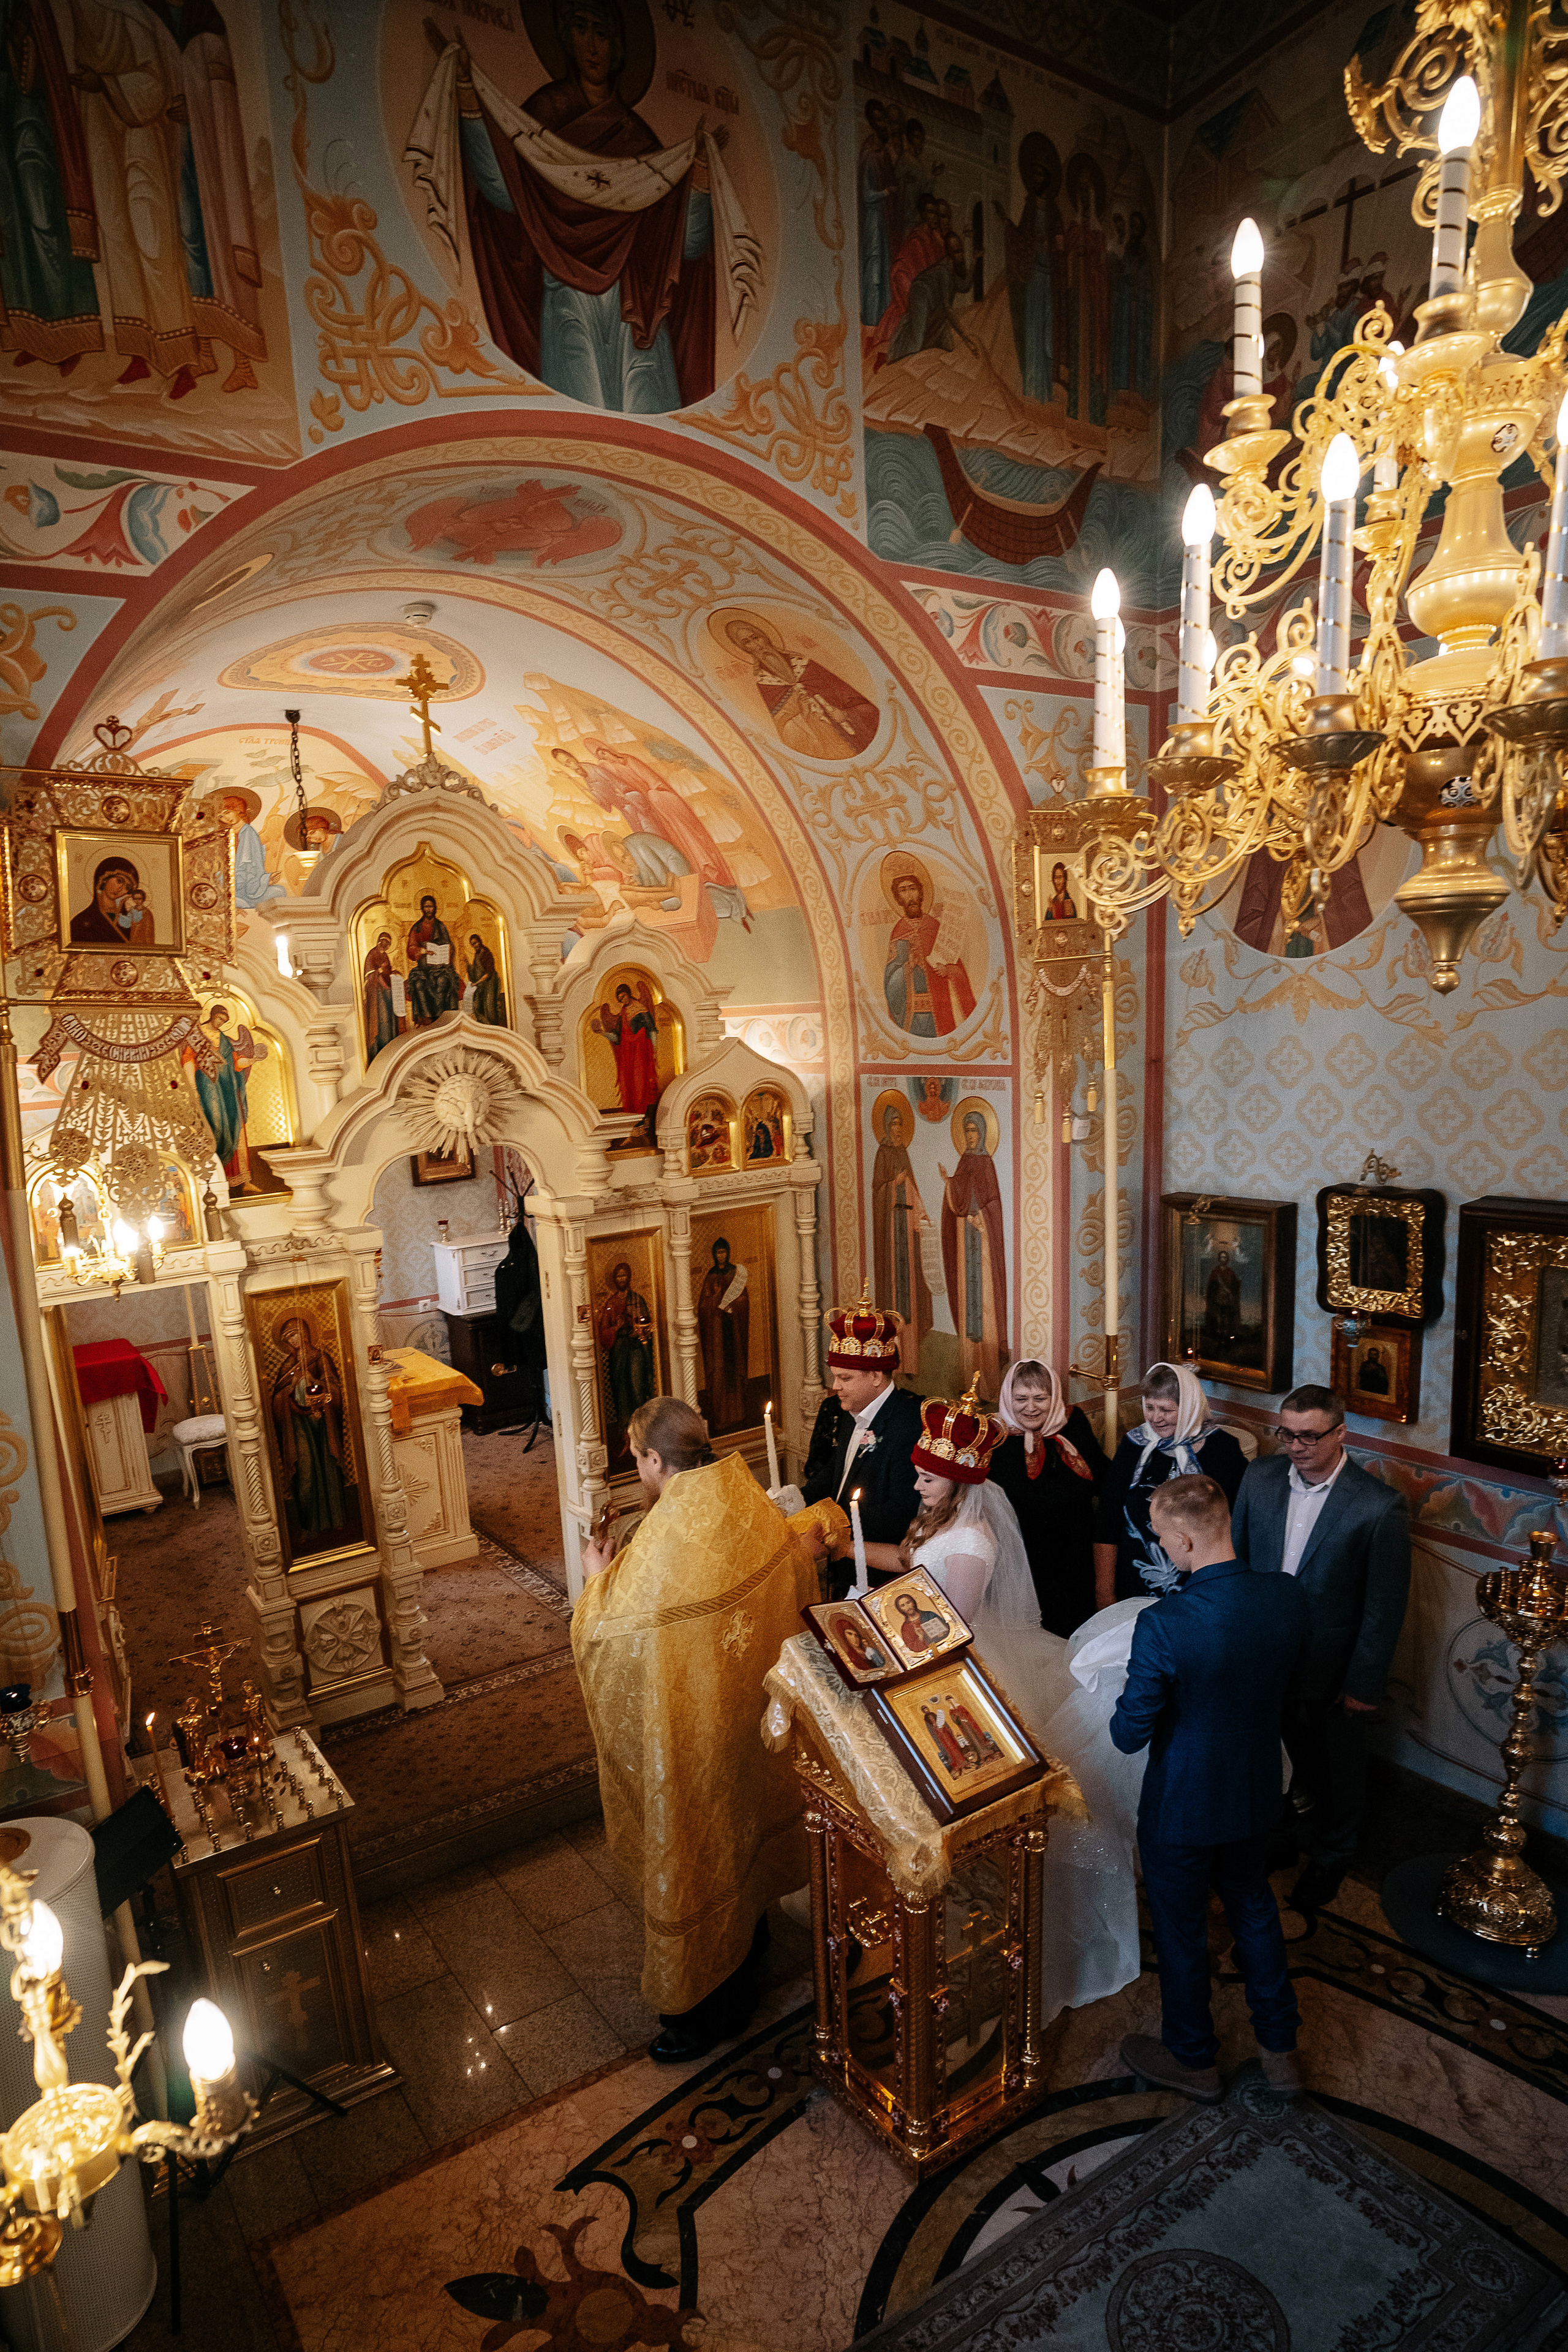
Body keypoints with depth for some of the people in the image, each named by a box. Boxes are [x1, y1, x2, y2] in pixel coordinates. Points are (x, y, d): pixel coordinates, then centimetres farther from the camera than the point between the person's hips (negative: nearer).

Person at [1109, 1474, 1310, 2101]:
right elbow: (1289, 1696, 2)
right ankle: (1280, 2049, 46)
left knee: (1181, 1932, 19)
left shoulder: (1162, 1626, -34)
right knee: (1254, 1908, 29)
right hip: (1256, 1792, 5)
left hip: (1182, 1807, -5)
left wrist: (1123, 1718, -2)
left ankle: (1191, 2060, 42)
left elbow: (1130, 1736, -24)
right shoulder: (1287, 1600, -16)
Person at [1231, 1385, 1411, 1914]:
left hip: (1335, 1672, -3)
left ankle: (1329, 1861, 47)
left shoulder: (1380, 1507, -22)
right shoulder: (1259, 1478, -10)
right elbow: (1236, 1559, 1)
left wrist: (1363, 1685, -11)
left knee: (1336, 1774, 21)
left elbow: (1385, 1607, -15)